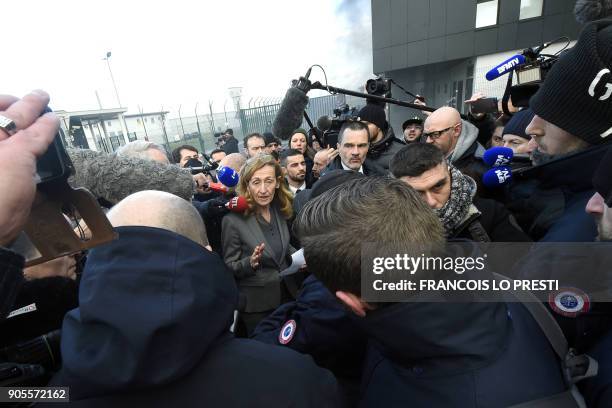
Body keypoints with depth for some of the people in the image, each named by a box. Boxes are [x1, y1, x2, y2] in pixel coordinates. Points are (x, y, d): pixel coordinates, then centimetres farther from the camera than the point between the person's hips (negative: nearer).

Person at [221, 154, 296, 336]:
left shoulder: (280, 210, -5)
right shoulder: (233, 220, -21)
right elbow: (229, 268, -13)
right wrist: (251, 262, -32)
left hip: (285, 295, 5)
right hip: (256, 303, -5)